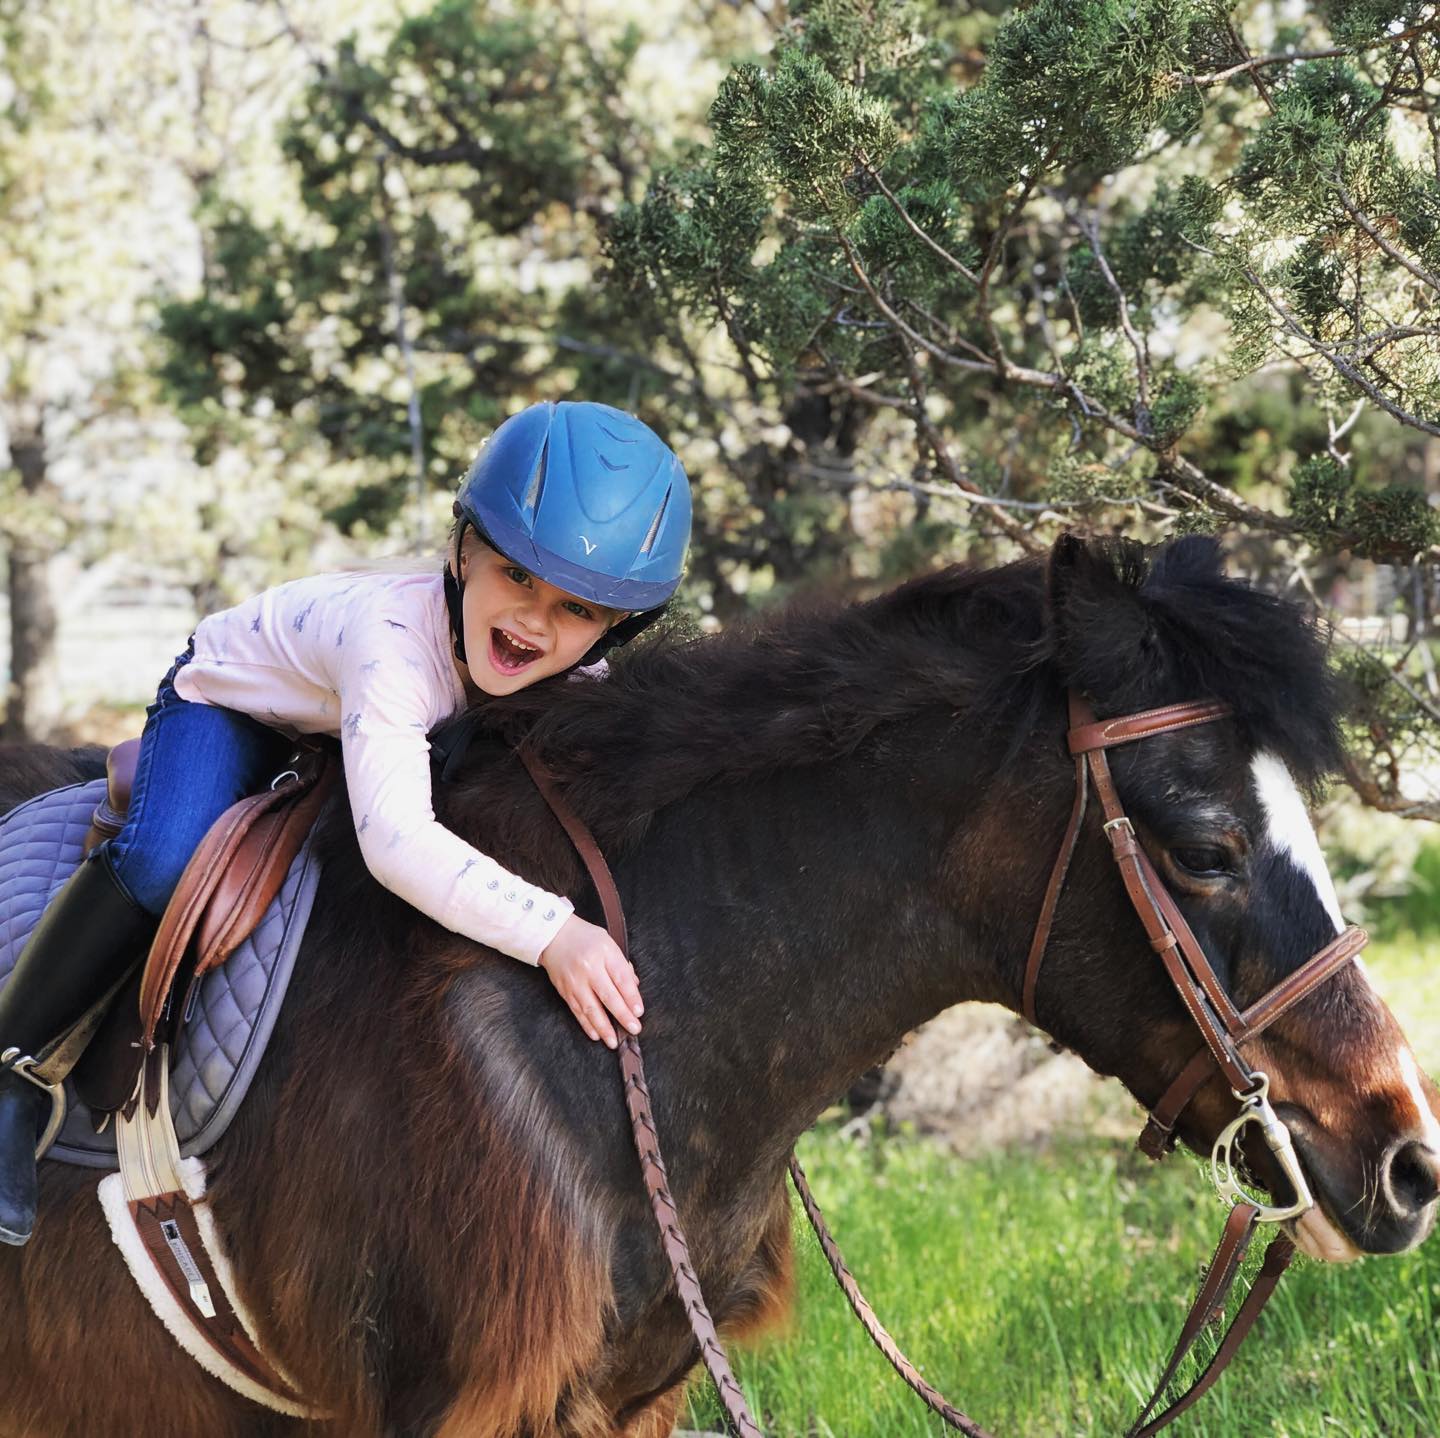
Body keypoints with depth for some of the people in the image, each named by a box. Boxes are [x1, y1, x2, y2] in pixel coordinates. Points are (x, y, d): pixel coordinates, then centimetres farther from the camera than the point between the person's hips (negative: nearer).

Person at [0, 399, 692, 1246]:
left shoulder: (574, 673, -27)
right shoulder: (395, 641, -47)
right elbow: (395, 838, -58)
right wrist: (550, 933, -66)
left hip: (346, 731, 7)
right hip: (231, 701, -7)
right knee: (162, 862, -31)